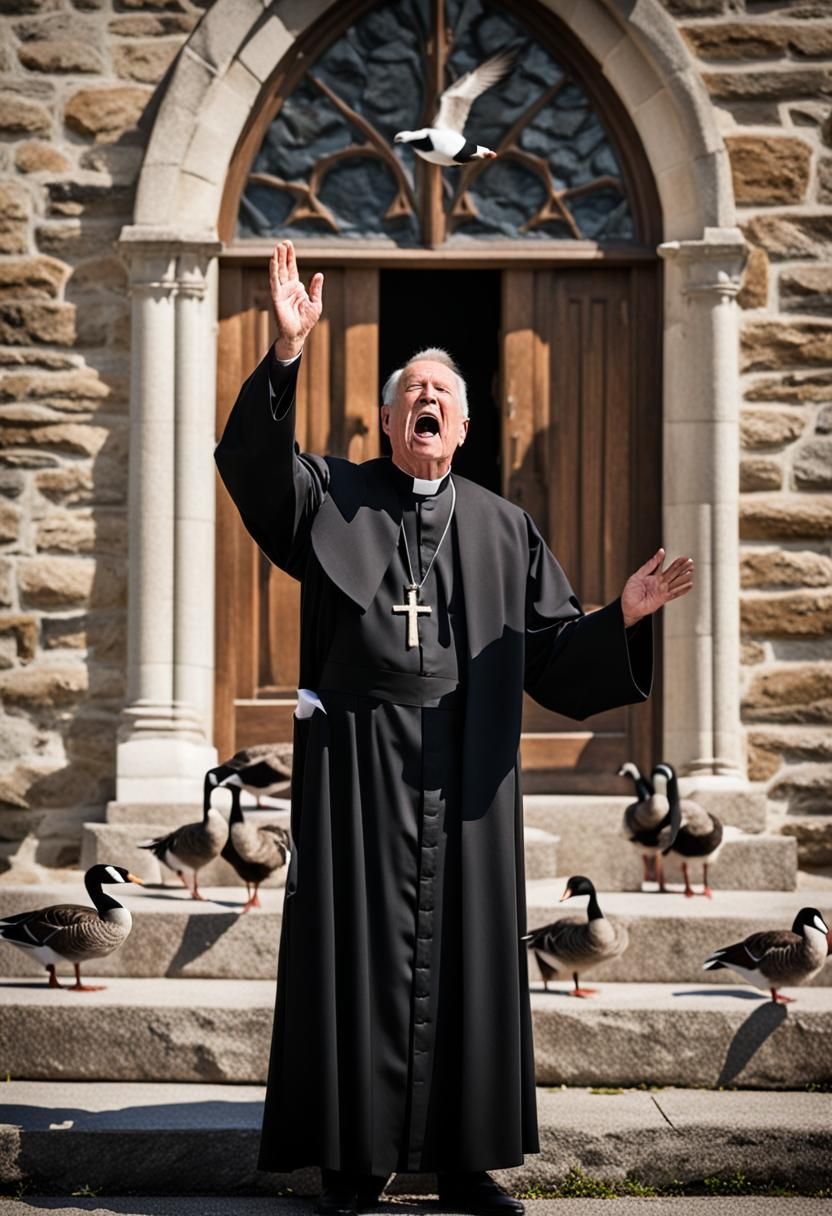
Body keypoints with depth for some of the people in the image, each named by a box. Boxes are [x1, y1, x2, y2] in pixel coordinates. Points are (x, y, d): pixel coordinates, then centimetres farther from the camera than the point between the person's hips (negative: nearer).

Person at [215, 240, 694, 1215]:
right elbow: (250, 461, -12)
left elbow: (552, 651, 11)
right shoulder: (333, 498, 8)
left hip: (462, 772, 2)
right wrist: (287, 354, -25)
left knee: (465, 951, 4)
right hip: (358, 765, -2)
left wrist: (622, 617, -8)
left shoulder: (501, 529, 14)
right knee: (360, 951, 0)